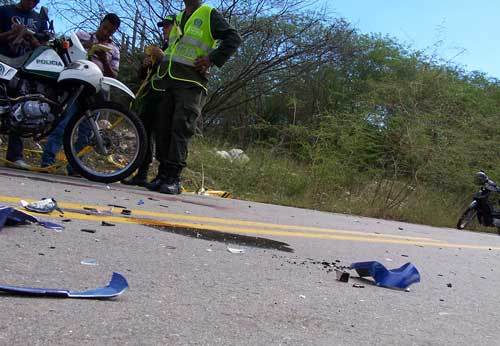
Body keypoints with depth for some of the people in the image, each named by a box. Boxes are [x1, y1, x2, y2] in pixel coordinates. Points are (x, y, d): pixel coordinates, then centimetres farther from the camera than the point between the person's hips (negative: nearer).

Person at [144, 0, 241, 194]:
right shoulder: (178, 19, 25)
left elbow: (233, 39, -4)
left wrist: (212, 59, -12)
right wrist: (162, 57, 18)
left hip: (190, 82, -7)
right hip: (168, 80, 7)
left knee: (181, 128, -13)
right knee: (163, 127, 2)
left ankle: (173, 178, -13)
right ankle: (163, 174, 6)